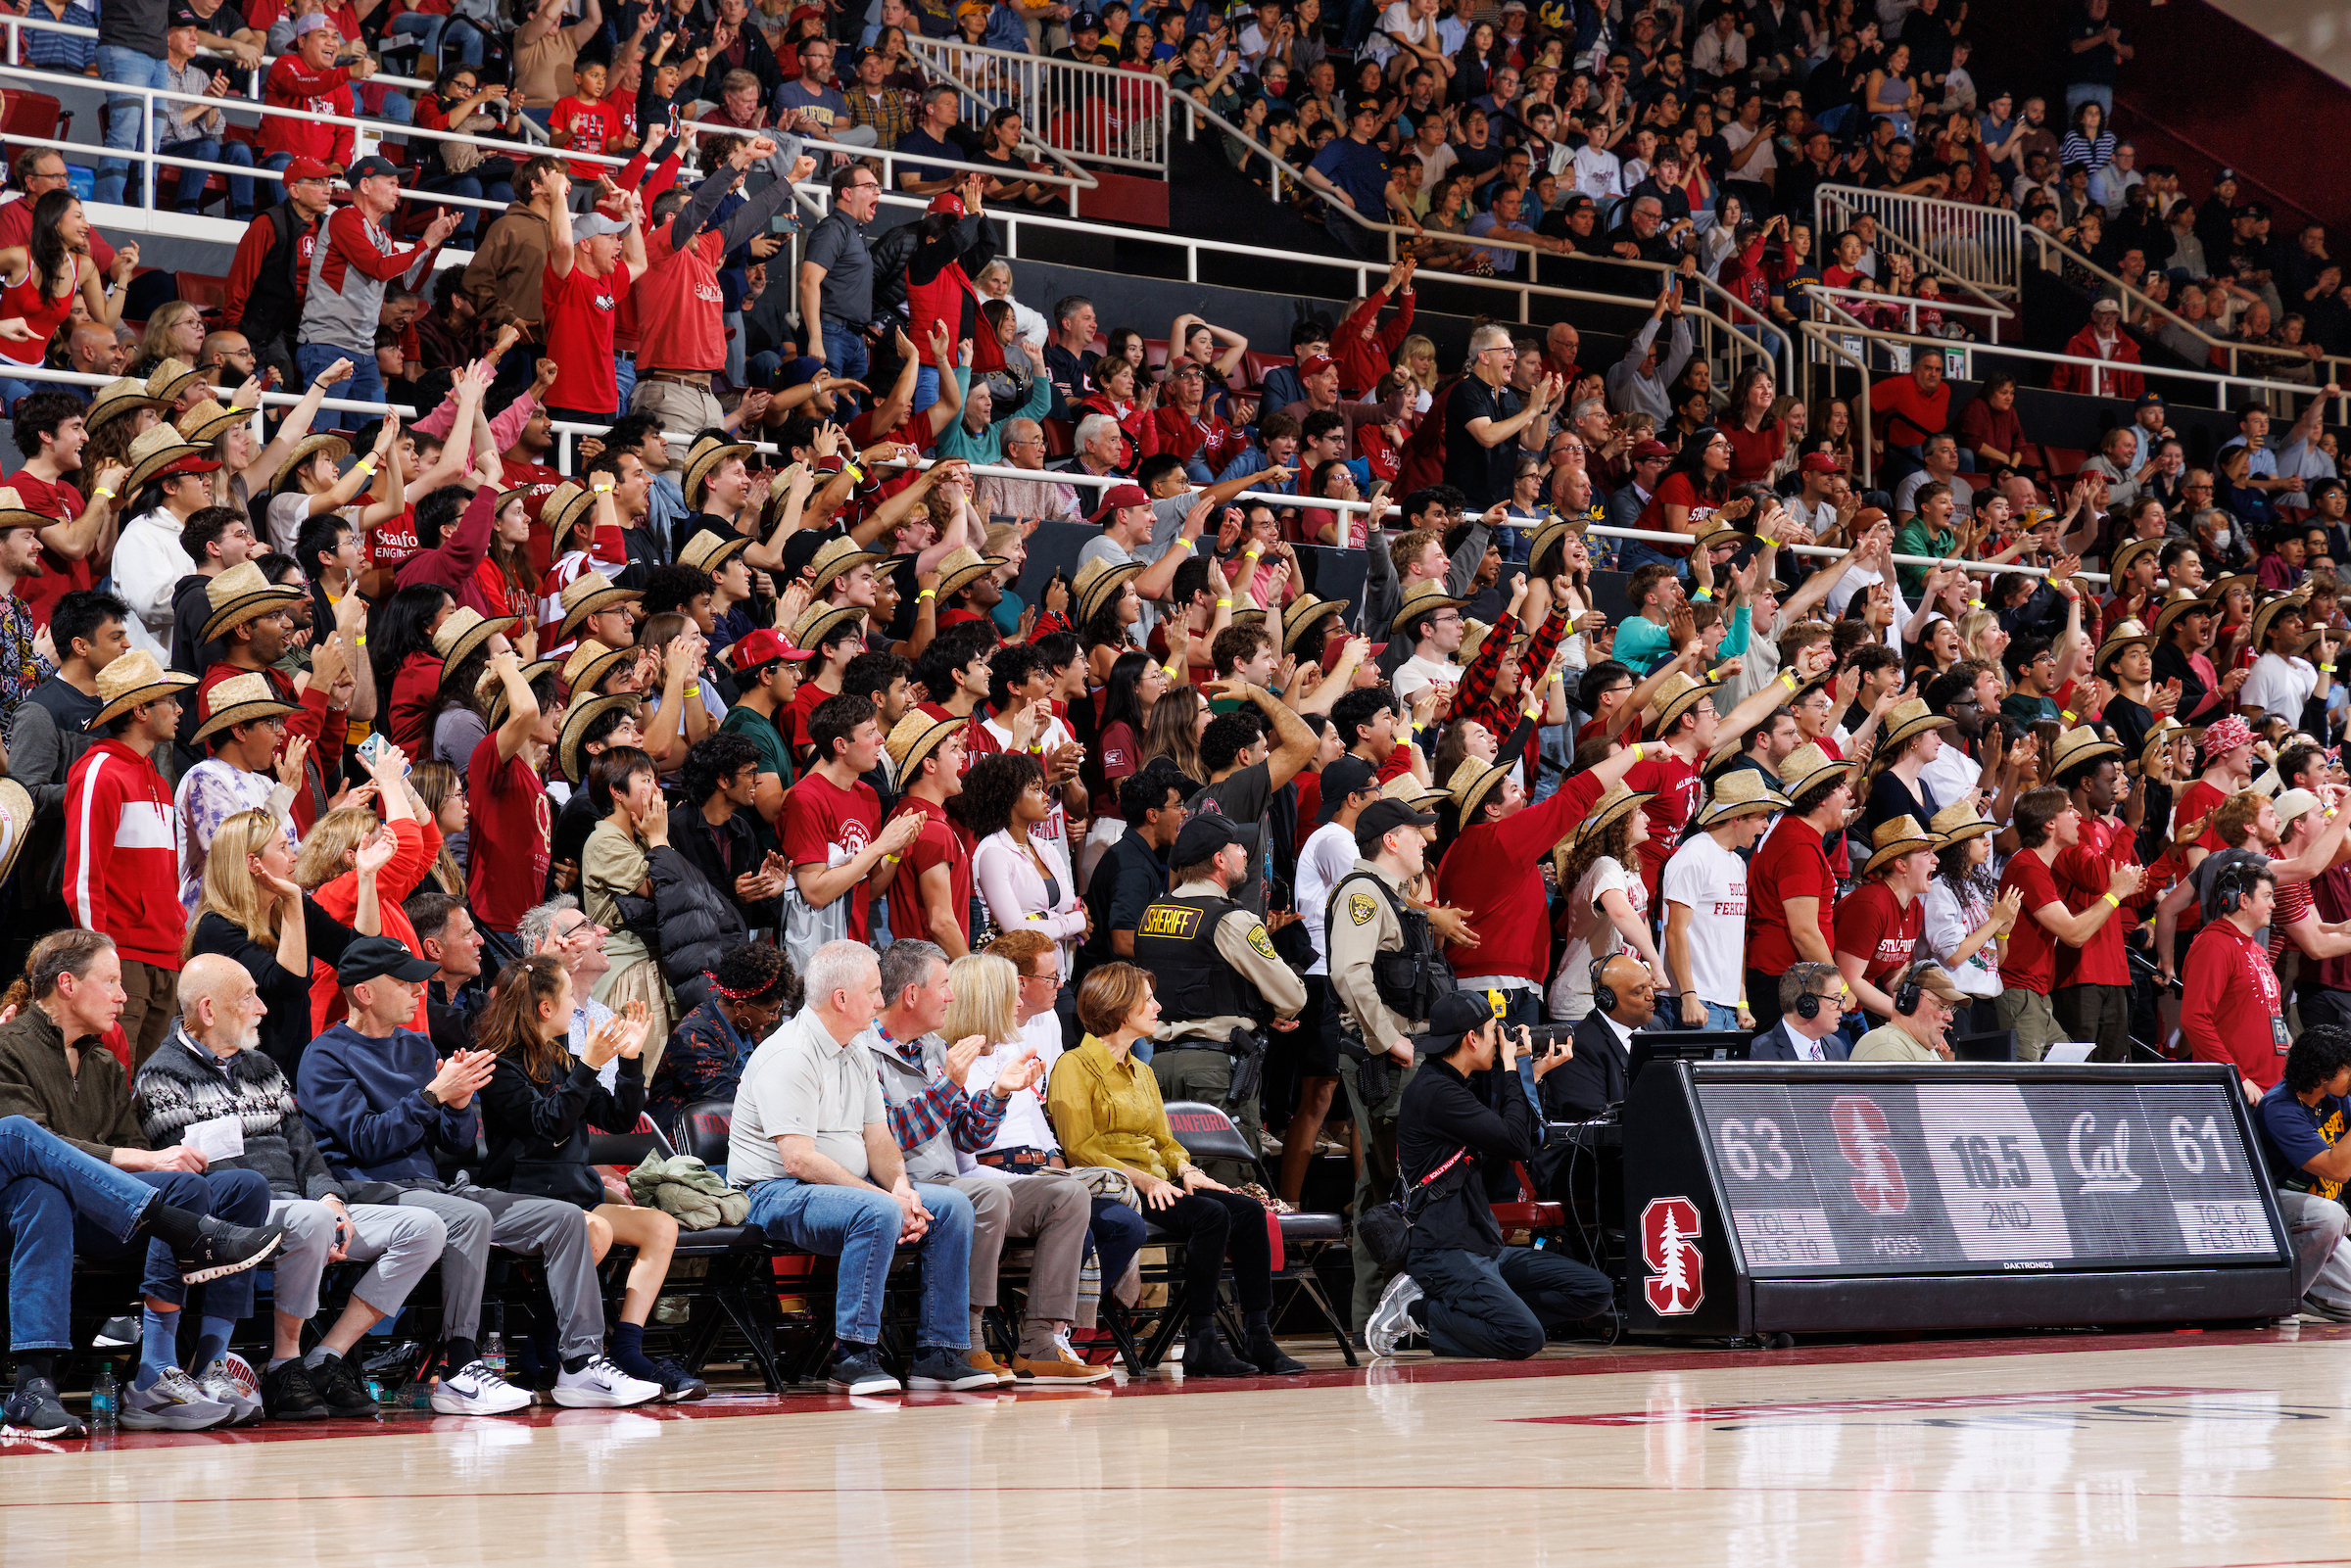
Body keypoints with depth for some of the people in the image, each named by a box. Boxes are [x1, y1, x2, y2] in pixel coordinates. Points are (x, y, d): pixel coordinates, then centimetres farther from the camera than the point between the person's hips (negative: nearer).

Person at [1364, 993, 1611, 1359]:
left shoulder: (1460, 1087, 19)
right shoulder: (1433, 1091, -13)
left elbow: (1528, 1149, 21)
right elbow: (1516, 1143, -15)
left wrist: (1534, 1076, 16)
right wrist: (1512, 1070, -3)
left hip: (1486, 1246, 10)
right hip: (1445, 1252, -10)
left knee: (1597, 1292, 0)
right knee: (1524, 1338, -30)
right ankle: (1417, 1310, -6)